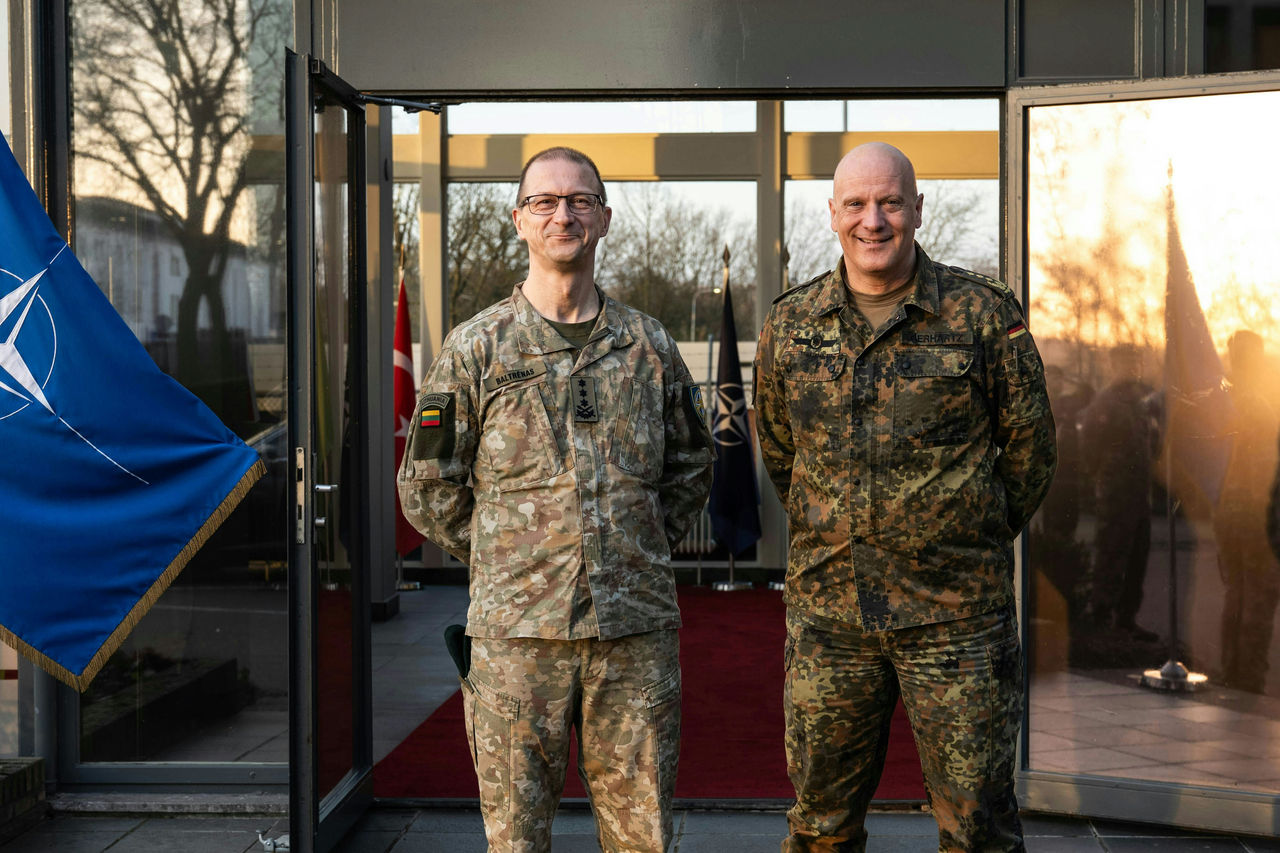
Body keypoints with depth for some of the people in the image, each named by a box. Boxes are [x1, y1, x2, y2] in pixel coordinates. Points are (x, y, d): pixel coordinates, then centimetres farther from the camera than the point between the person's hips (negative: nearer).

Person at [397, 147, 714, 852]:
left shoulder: (649, 345, 8)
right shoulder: (475, 348, 1)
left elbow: (692, 465, 20)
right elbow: (428, 489, 5)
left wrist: (642, 550, 12)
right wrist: (505, 559, 5)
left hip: (637, 627, 2)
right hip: (516, 630, -2)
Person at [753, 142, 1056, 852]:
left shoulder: (983, 314, -3)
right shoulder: (789, 325, 5)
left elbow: (1029, 447, 6)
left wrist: (970, 543, 10)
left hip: (957, 613, -2)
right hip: (825, 611, 3)